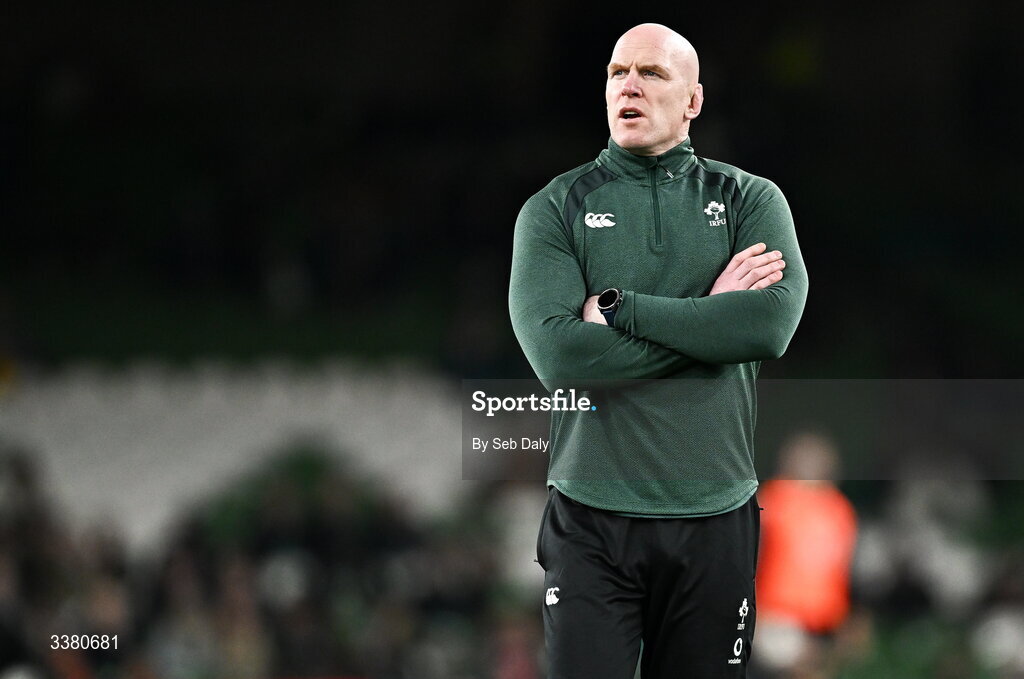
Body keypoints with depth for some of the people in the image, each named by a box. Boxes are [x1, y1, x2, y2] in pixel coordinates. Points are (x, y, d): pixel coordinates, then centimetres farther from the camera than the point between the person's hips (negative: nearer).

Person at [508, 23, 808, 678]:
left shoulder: (750, 200, 7)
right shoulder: (556, 208, 4)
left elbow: (773, 324, -13)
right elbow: (558, 354, -13)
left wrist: (620, 308, -13)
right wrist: (710, 318, -10)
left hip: (716, 520, 1)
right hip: (592, 521, -1)